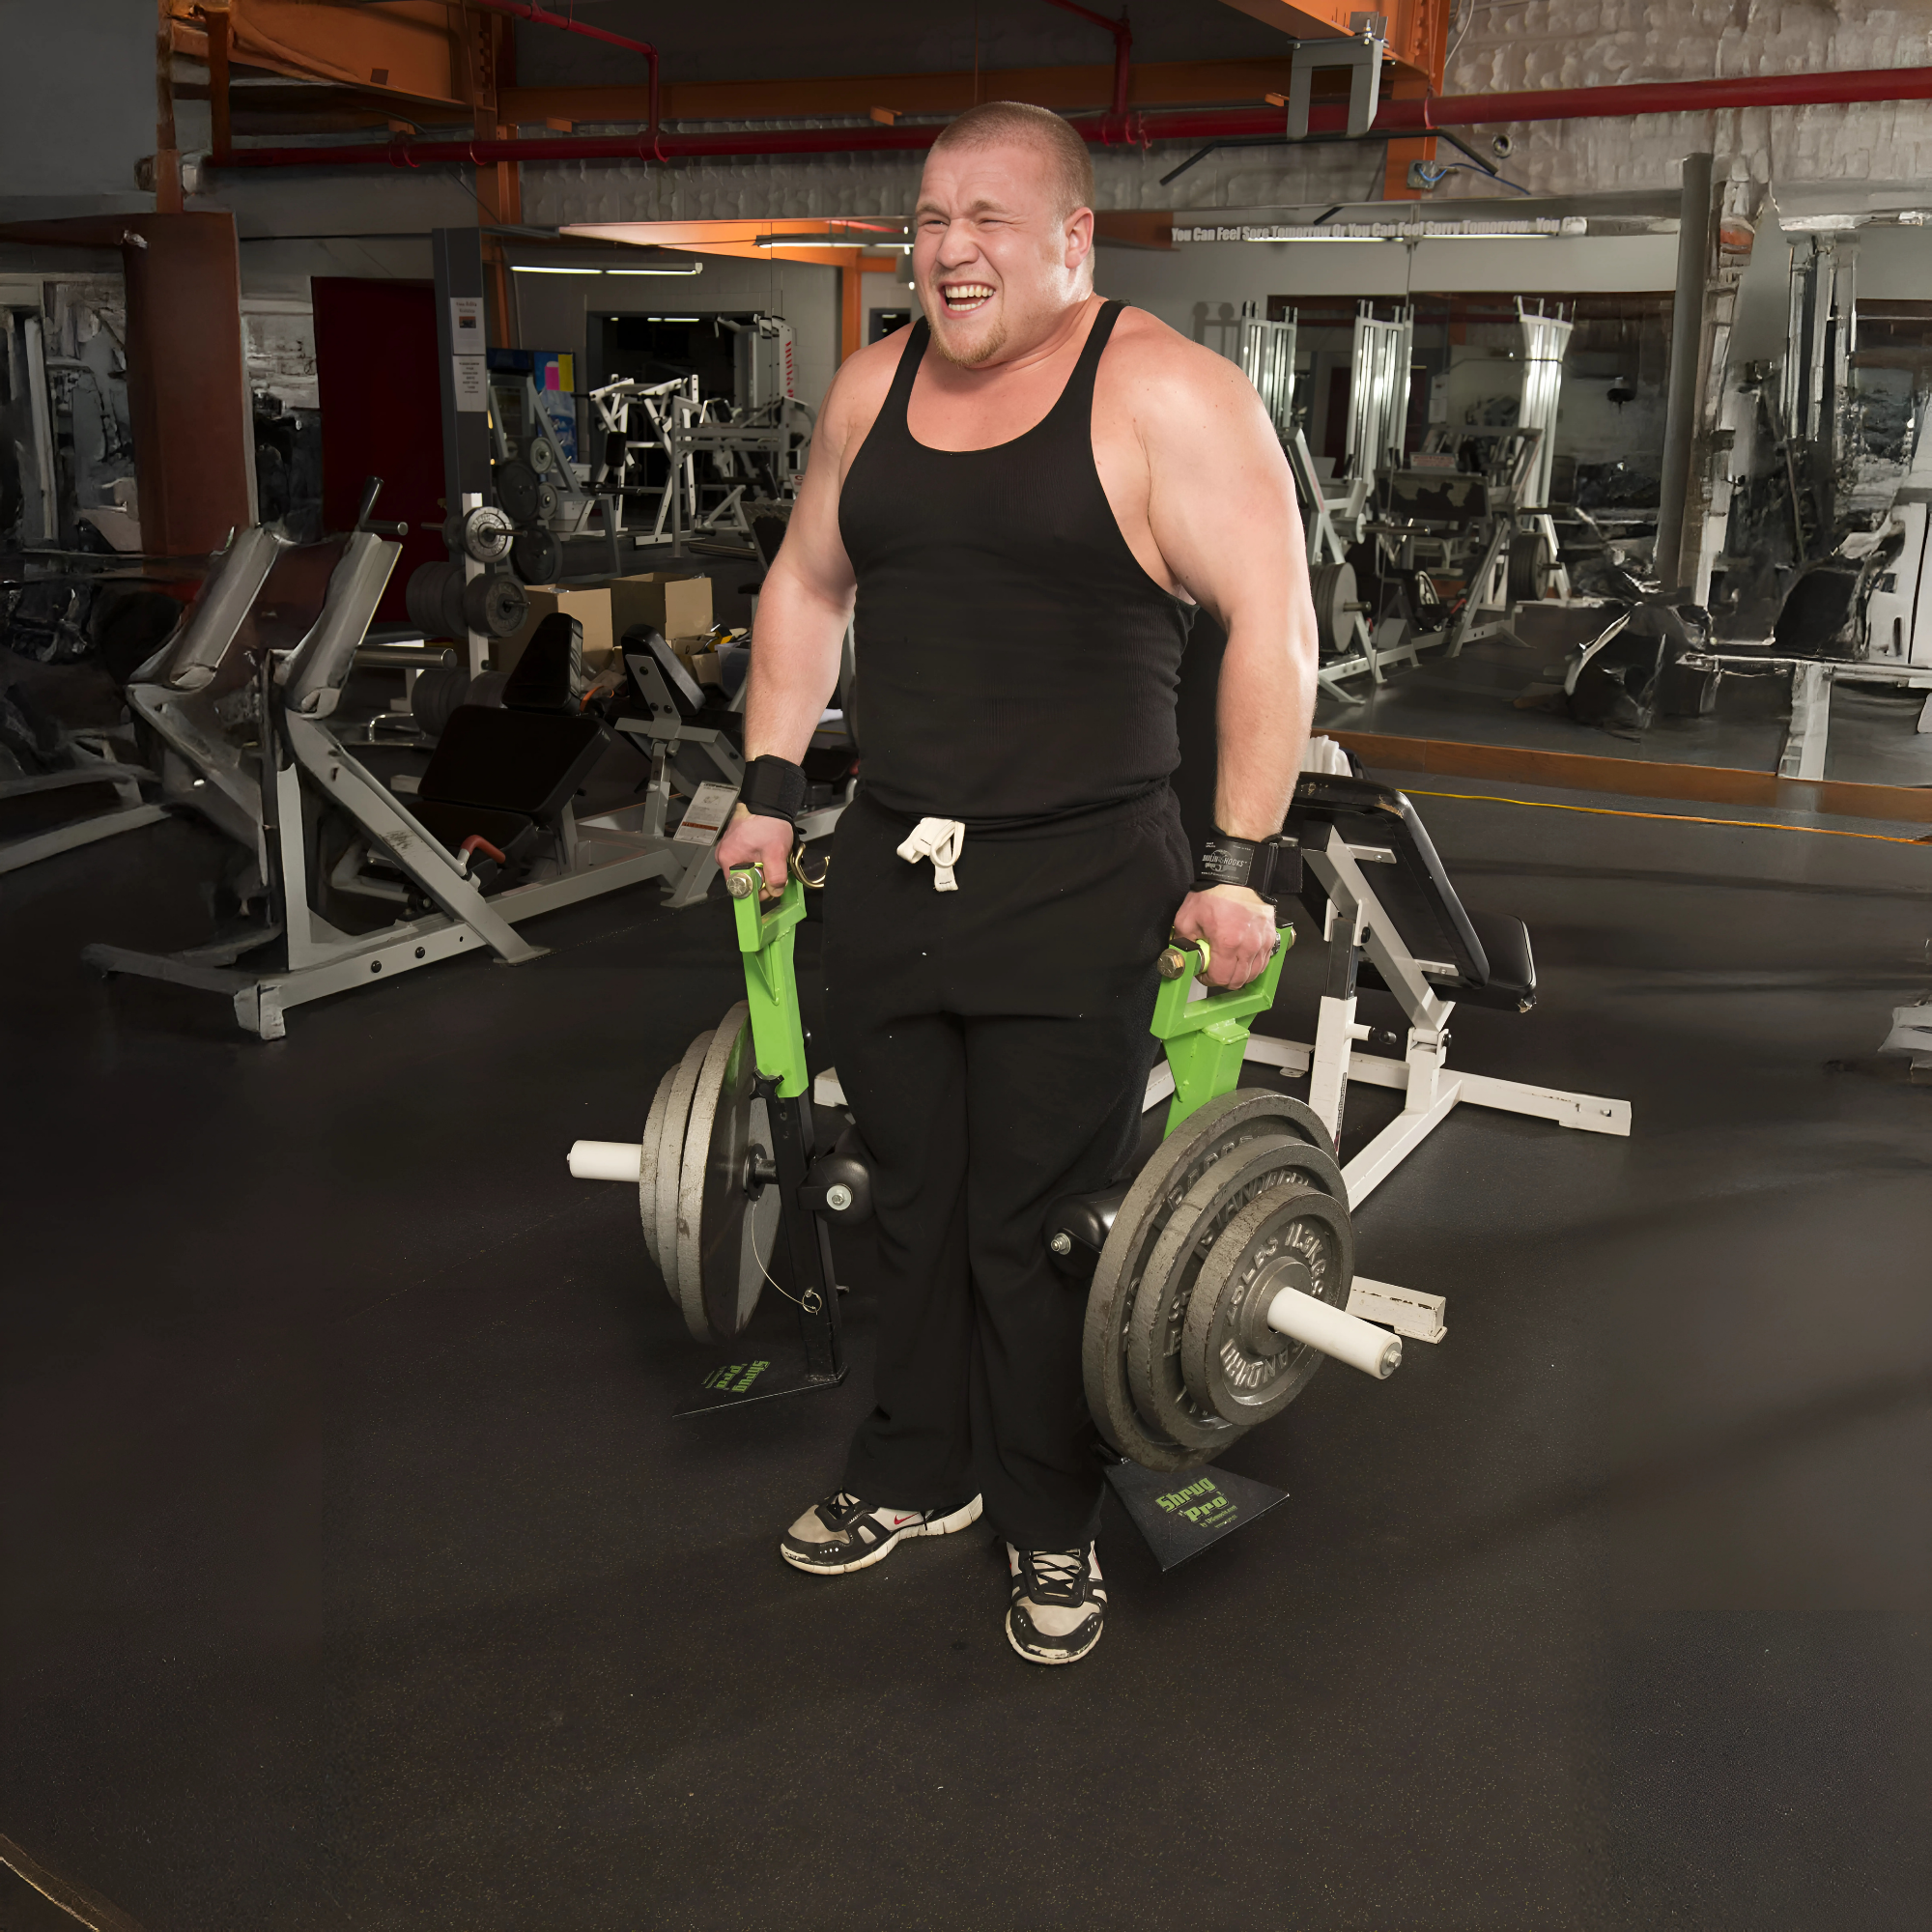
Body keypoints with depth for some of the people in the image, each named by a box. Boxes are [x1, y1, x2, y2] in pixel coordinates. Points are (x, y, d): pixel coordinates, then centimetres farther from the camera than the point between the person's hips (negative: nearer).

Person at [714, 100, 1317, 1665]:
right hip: (889, 870, 6)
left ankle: (1054, 1525, 26)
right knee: (913, 1202, 16)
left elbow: (1272, 624, -12)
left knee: (1038, 1228, 4)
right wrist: (773, 788, 14)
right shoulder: (875, 385, 9)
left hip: (1076, 890, -5)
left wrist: (1239, 866, -16)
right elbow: (807, 587, 19)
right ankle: (916, 1472, 37)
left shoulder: (1166, 395, -9)